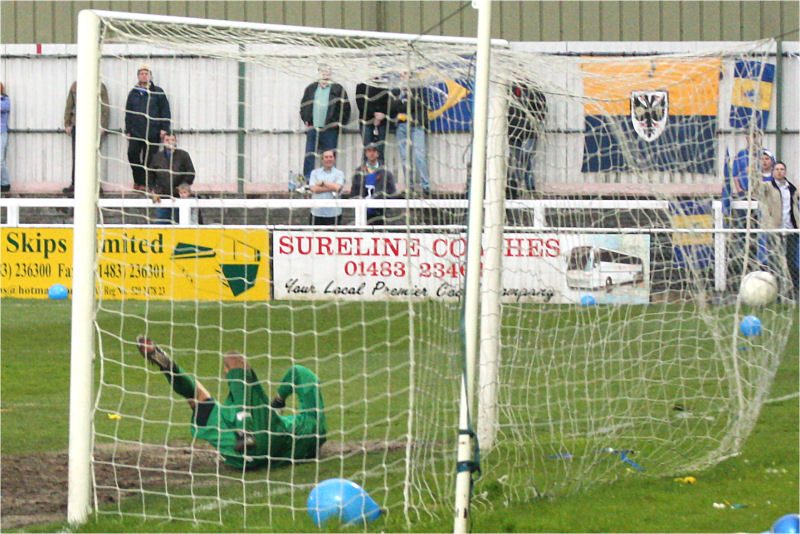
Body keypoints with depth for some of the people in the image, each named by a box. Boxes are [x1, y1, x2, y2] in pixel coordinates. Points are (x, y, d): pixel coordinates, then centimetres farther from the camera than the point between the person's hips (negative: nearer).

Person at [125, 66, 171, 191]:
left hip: (153, 133, -2)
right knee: (132, 154, -9)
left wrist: (164, 128, -4)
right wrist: (128, 130, 9)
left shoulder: (157, 92, 6)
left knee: (149, 159, -2)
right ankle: (138, 180, 8)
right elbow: (128, 114, 17)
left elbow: (165, 111, 4)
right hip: (135, 132, 2)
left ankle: (144, 183, 7)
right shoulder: (133, 93, 14)